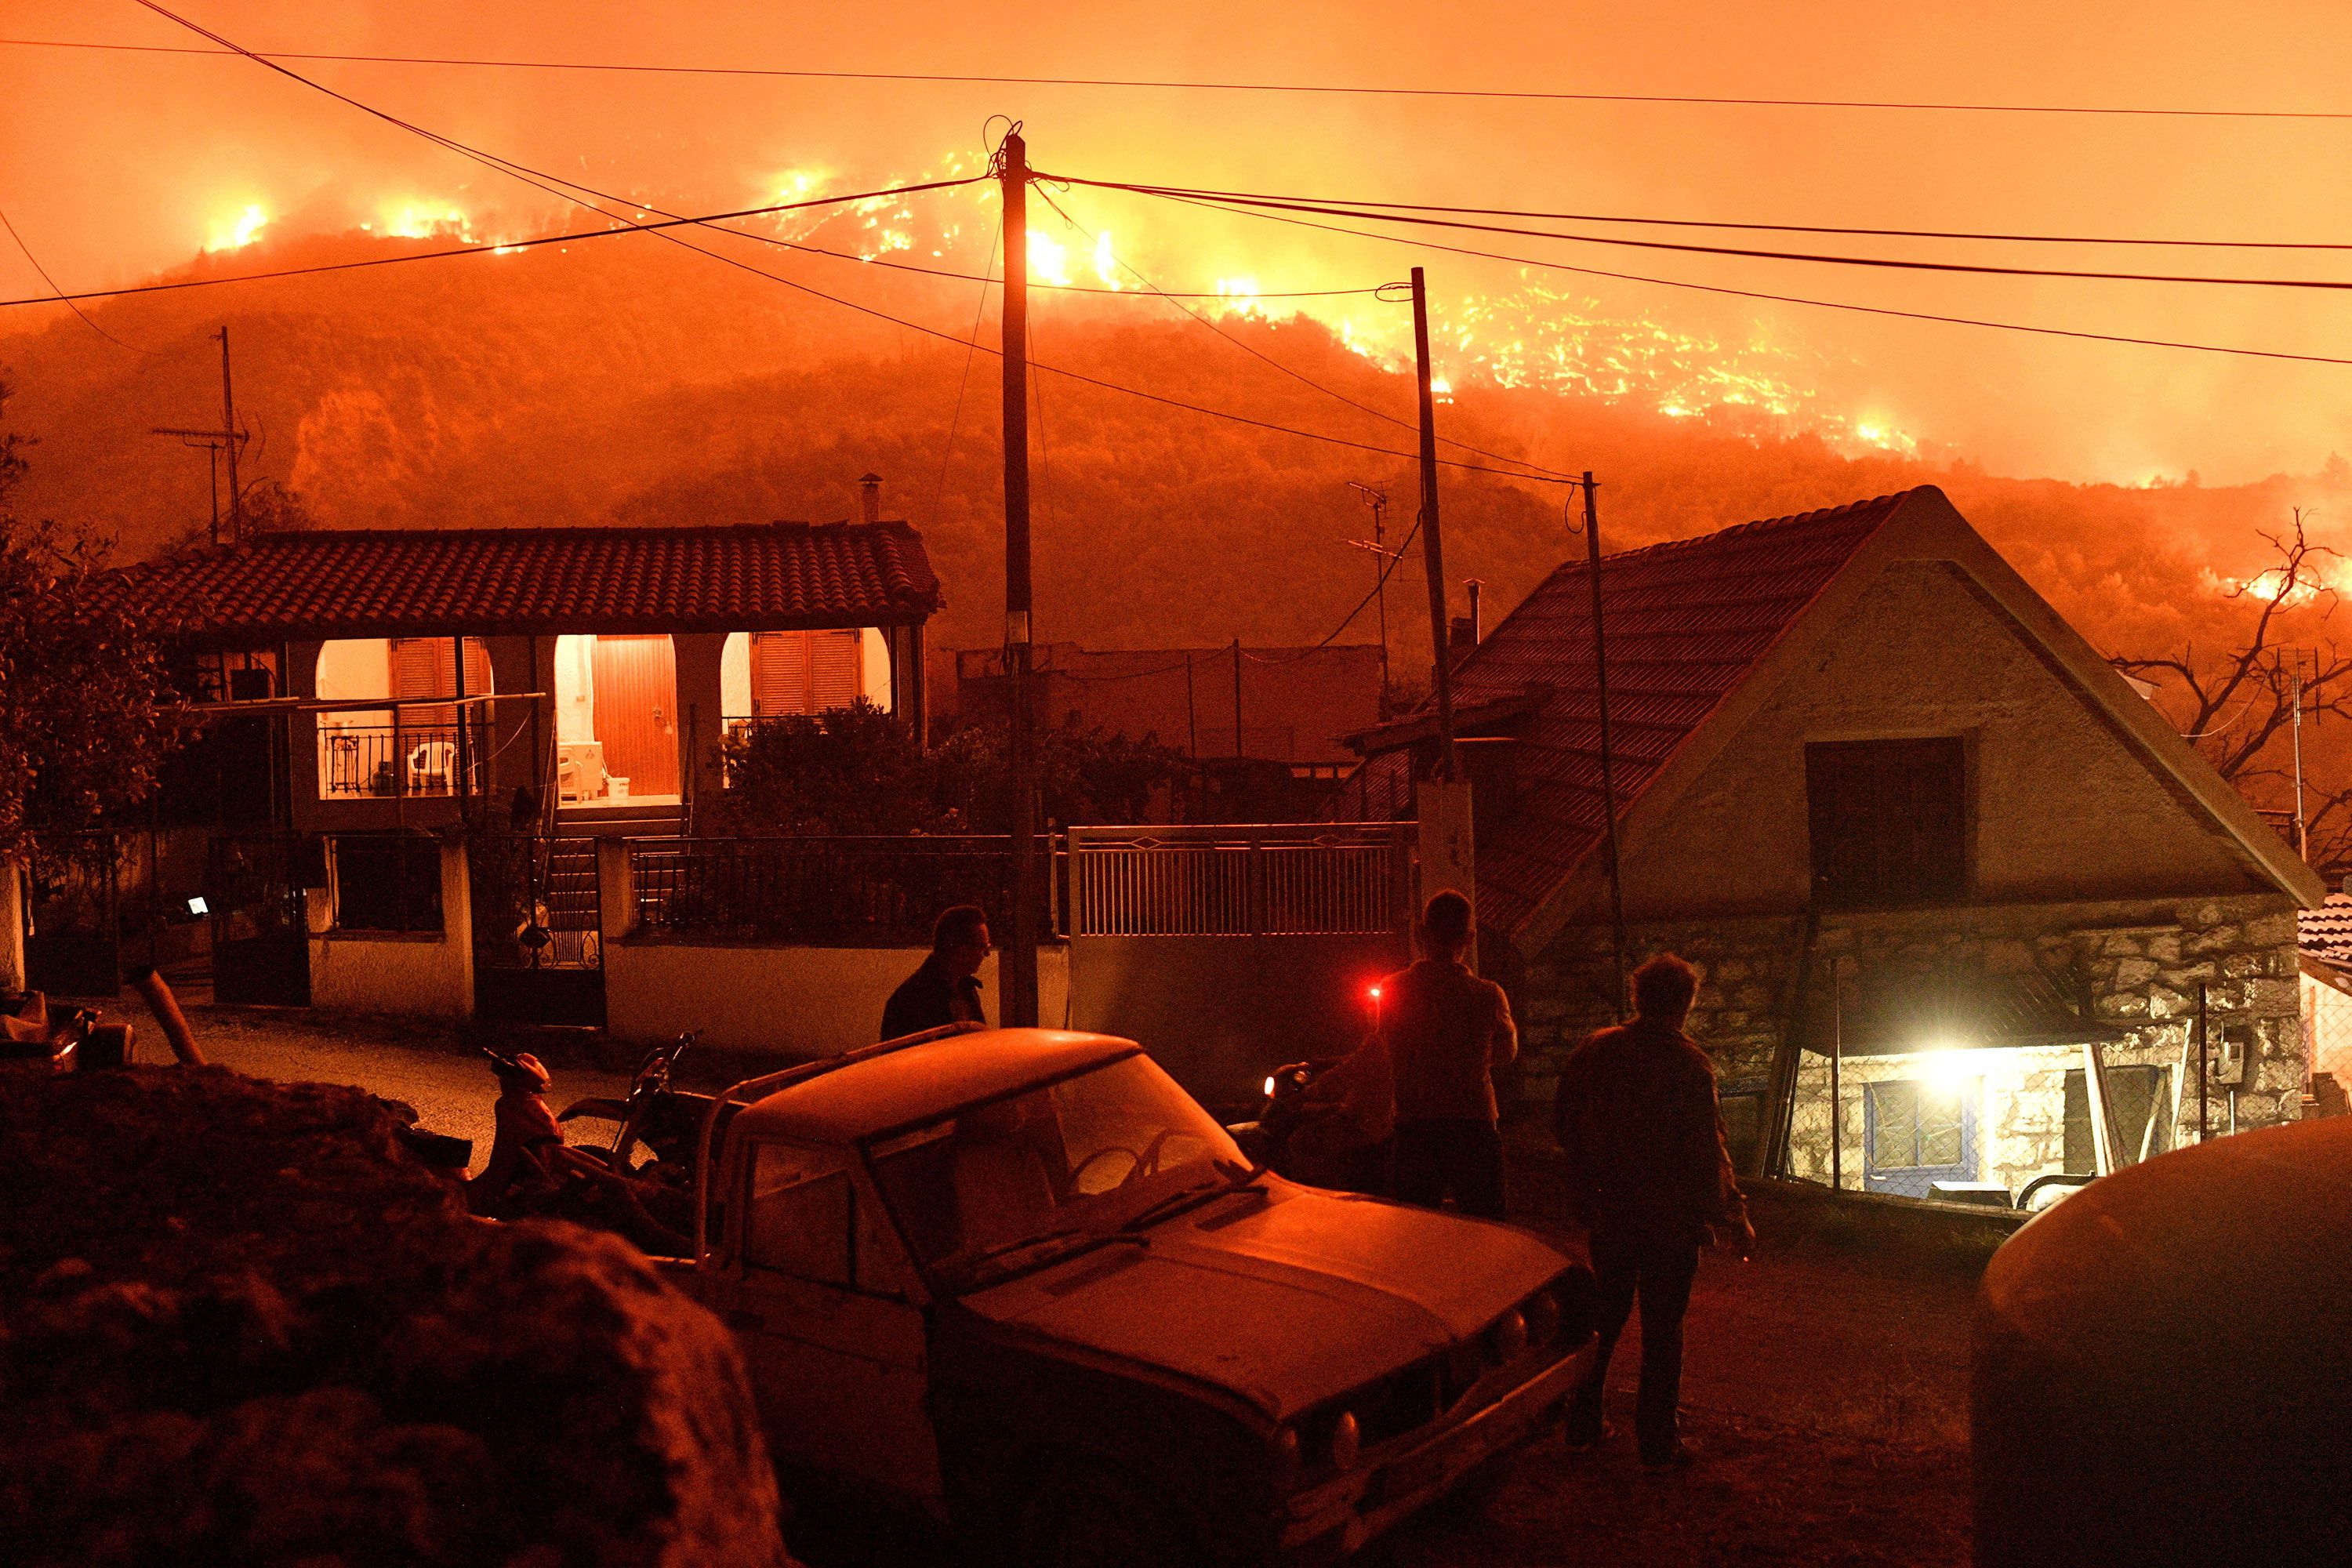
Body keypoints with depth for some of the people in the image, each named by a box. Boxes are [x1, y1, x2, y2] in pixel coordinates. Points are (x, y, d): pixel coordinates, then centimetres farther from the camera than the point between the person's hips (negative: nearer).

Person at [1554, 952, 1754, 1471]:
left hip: (1608, 1214, 5)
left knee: (1603, 1316, 19)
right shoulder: (1687, 1062, -14)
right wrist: (1735, 1218, -5)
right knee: (1662, 1330, 6)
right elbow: (1709, 1151, -15)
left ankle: (1582, 1425, 25)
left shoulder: (1593, 1052, 0)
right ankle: (1657, 1443, 12)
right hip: (1670, 1218, -5)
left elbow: (1563, 1125, 8)